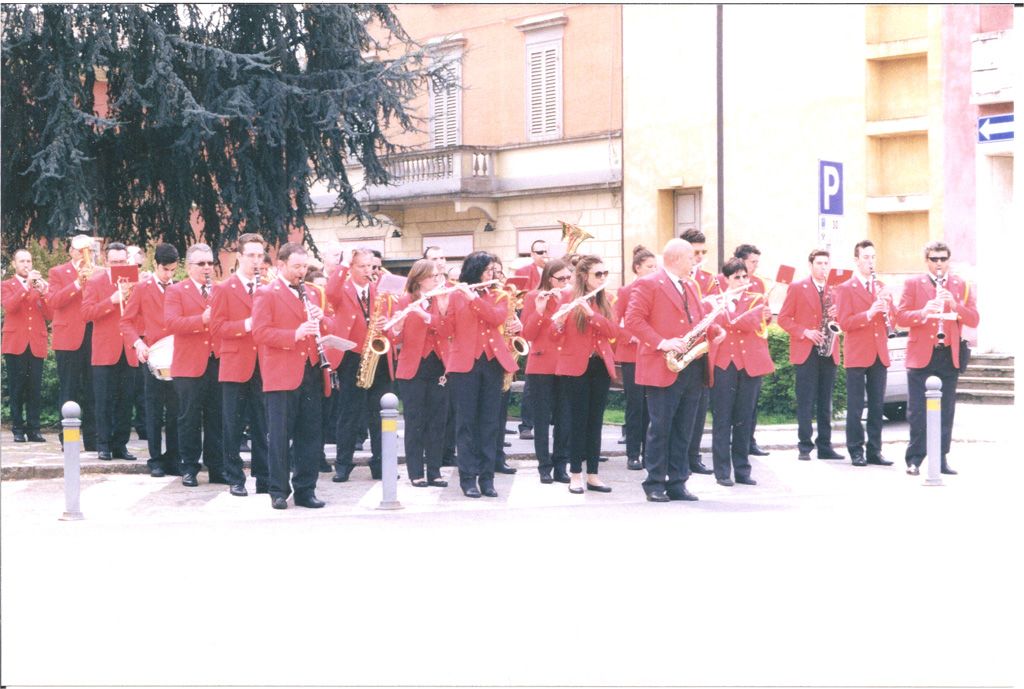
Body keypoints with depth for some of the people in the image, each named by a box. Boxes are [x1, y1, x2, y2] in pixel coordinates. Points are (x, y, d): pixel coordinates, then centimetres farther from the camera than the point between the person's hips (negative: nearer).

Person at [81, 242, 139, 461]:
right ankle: (103, 445, 6)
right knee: (105, 400, 0)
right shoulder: (95, 282, 1)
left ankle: (120, 444, 11)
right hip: (105, 350, -3)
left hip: (128, 351, 3)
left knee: (125, 400, 4)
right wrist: (112, 300, -18)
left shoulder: (134, 283, 9)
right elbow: (86, 313, -8)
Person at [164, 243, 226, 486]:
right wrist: (202, 319, -22)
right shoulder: (176, 291, 1)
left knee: (217, 418, 6)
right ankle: (189, 468, 11)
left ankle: (216, 468, 13)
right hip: (189, 365, -3)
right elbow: (171, 323, -13)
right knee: (190, 418, 3)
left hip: (218, 363, 3)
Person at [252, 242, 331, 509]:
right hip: (282, 375, -6)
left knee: (310, 435, 6)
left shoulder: (310, 293, 19)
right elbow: (260, 332, -11)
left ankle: (305, 490, 13)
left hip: (311, 374, 6)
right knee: (279, 436, -1)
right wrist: (294, 335, -21)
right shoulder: (266, 294, 0)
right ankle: (279, 492, 5)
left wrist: (320, 318, -3)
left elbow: (327, 328, 20)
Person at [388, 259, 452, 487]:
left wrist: (442, 308, -21)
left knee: (437, 421, 4)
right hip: (413, 369, -3)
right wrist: (397, 327, -27)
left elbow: (445, 332, -7)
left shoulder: (443, 300, 9)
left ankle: (434, 471, 10)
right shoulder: (405, 302, 0)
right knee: (415, 422, -1)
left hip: (438, 368, 3)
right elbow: (397, 339, -6)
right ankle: (416, 473, 4)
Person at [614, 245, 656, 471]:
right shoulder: (626, 292, -1)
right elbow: (614, 323, -3)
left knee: (651, 405, 4)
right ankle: (633, 455, 4)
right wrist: (631, 337, -16)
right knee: (635, 405, -1)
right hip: (632, 355, -3)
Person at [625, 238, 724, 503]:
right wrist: (661, 343, -20)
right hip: (663, 369, -7)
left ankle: (677, 483, 13)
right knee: (660, 428, -4)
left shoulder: (690, 286, 19)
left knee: (683, 430, 8)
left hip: (693, 369, 7)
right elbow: (633, 319, -12)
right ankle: (654, 484, 3)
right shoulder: (648, 284, -6)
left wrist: (715, 330, 3)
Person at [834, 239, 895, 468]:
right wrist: (869, 314, -23)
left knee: (877, 406, 7)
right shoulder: (845, 289, -1)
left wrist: (886, 309, -9)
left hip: (879, 354, 5)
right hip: (857, 355, -5)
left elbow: (892, 320, 12)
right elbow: (844, 323, -11)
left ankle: (874, 451, 13)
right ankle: (856, 451, 3)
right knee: (855, 407, -2)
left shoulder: (881, 287, 16)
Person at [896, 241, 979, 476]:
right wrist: (923, 312, -20)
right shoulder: (913, 284, 5)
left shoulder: (961, 286, 11)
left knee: (946, 410, 4)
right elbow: (901, 317, -3)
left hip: (950, 355, 2)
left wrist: (955, 305, -14)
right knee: (917, 410, -3)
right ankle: (915, 458, 1)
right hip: (920, 354, -2)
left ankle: (941, 458, 11)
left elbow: (973, 320, 3)